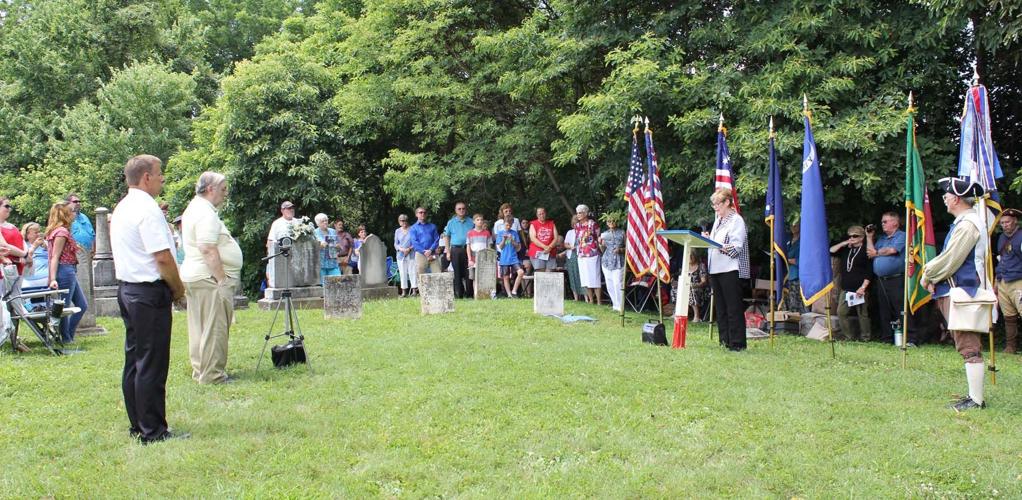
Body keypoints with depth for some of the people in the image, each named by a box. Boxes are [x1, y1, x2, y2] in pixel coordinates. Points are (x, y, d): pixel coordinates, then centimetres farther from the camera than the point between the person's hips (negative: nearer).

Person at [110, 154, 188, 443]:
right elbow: (163, 257, -21)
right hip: (150, 292, -10)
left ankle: (137, 426, 23)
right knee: (152, 364, -5)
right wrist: (178, 289, -6)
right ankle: (153, 432, 1)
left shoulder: (121, 208, 15)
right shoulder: (148, 209, -16)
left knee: (134, 360, 14)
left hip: (126, 288, 10)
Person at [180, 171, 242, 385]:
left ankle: (200, 371, 22)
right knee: (215, 328, -6)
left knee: (200, 327, 15)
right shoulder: (206, 213, -16)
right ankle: (212, 375, -2)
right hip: (210, 278, -11)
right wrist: (222, 280, -21)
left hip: (193, 276, 11)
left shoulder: (193, 209, 18)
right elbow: (208, 250, -23)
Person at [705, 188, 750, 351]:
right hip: (715, 269, 8)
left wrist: (718, 246, -24)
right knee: (720, 307, 10)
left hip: (730, 269, -8)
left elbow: (736, 247, -14)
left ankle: (737, 343, -1)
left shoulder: (736, 220, -6)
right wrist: (708, 238, 4)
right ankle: (725, 340, 16)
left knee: (733, 307, -5)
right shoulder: (718, 220, 19)